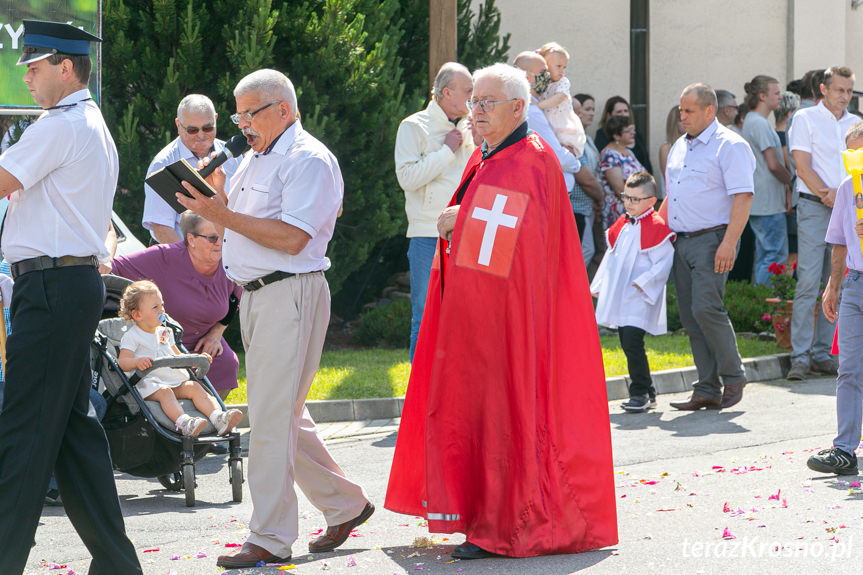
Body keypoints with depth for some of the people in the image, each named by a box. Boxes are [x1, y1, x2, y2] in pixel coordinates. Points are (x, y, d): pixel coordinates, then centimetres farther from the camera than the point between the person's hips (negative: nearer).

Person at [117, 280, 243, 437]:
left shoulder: (165, 333, 24)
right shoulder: (132, 336, 2)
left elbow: (178, 356, 33)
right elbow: (123, 362, -9)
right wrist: (137, 362, -31)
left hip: (175, 382, 6)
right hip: (148, 382, -6)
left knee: (193, 387, -18)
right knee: (164, 392, -35)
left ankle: (218, 418, -36)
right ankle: (183, 422, -59)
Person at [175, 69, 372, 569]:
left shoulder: (309, 160, -10)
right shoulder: (255, 159, 19)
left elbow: (292, 238, -19)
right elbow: (245, 222, 24)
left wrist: (223, 216, -19)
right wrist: (217, 197, 6)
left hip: (290, 296, -10)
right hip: (255, 297, 10)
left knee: (272, 419, -10)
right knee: (284, 417, 13)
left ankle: (270, 540, -6)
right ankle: (345, 504, 26)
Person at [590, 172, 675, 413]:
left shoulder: (657, 228, -8)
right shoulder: (622, 225, 15)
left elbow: (663, 263, -12)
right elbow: (611, 257, 24)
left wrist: (643, 282, -19)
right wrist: (599, 285, 22)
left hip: (640, 299, -8)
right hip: (618, 298, 8)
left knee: (632, 341, -18)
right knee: (627, 343, 9)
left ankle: (640, 392, -9)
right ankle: (647, 392, 18)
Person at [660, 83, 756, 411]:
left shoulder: (730, 146, -7)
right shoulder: (679, 147, 19)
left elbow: (742, 197, -15)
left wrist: (728, 243, -22)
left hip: (712, 239, -8)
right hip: (682, 241, 8)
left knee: (706, 308, -17)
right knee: (690, 318, 4)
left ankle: (733, 376, -1)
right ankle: (707, 390, 6)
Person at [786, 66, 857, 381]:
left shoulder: (855, 124, 14)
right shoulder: (806, 119, 2)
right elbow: (803, 168, -5)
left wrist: (839, 196, -5)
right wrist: (828, 195, -13)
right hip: (814, 208, -5)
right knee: (808, 282, -11)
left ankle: (822, 354, 9)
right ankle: (800, 357, -11)